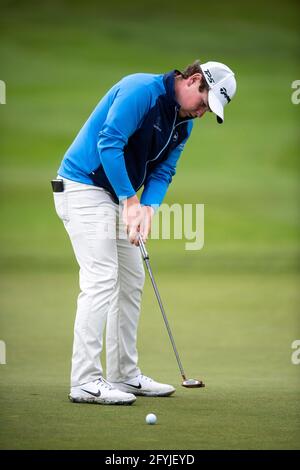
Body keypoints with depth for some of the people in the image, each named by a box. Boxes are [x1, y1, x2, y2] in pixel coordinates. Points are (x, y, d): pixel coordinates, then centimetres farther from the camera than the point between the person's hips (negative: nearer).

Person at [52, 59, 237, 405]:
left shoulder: (183, 124, 8)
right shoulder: (143, 90, -20)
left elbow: (162, 172, 7)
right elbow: (109, 142, -26)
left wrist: (147, 209, -13)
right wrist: (130, 199, -22)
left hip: (116, 196, 10)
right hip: (83, 186, -10)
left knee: (131, 280, 12)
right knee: (101, 279, -15)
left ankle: (124, 375, 19)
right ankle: (85, 382, -16)